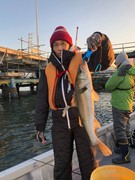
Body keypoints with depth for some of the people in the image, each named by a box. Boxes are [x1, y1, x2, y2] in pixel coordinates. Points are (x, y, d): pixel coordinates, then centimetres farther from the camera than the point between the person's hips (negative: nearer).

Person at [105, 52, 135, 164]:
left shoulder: (120, 73, -20)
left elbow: (108, 87, -12)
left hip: (119, 106, -9)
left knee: (120, 130, -2)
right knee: (126, 128, 19)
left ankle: (125, 156, 4)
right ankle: (124, 148, 35)